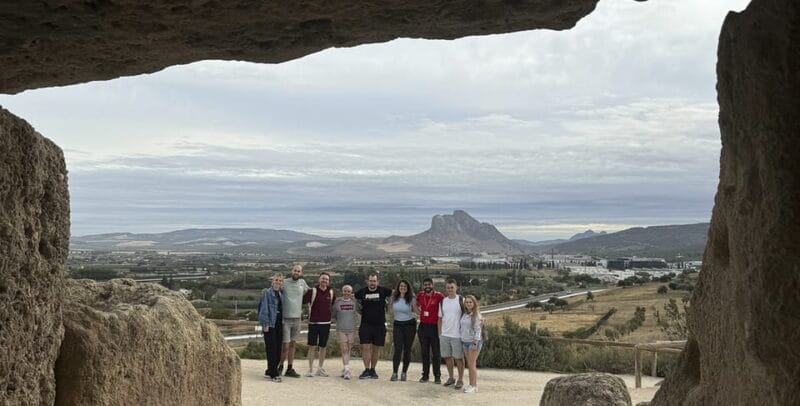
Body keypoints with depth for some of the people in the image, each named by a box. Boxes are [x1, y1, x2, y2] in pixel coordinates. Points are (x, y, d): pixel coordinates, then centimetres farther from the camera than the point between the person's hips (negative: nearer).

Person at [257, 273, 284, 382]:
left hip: (279, 324, 7)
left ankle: (270, 370, 21)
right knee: (272, 349, -7)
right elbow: (264, 308, -11)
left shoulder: (280, 294, 15)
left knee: (278, 349, 8)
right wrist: (265, 324, -16)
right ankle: (273, 374, -4)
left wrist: (282, 322, 13)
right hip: (270, 324, -7)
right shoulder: (267, 292, -6)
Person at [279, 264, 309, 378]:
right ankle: (280, 366, 15)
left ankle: (289, 369, 19)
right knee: (286, 346, -6)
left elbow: (308, 293, 21)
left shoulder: (302, 283, 4)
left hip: (297, 318, 4)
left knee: (292, 344, 11)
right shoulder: (284, 283, -7)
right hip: (285, 318, -4)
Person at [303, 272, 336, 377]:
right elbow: (302, 301, -5)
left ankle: (321, 369, 18)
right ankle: (310, 369, 3)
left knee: (323, 346, 9)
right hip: (313, 322, -3)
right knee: (312, 346, -3)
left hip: (326, 323, 3)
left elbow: (334, 304, 20)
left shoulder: (331, 292, 6)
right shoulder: (312, 291, -5)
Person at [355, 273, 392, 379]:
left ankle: (373, 370, 18)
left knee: (376, 349, 7)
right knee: (365, 347, -8)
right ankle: (367, 370, -2)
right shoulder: (362, 292, 3)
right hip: (365, 325, 0)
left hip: (380, 325, 0)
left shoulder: (383, 291, 0)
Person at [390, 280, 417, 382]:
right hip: (397, 325, 1)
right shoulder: (394, 298, 5)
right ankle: (394, 373, -5)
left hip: (410, 324, -1)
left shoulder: (411, 299, -3)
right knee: (398, 349, -9)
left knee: (407, 349, 3)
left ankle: (404, 373, 13)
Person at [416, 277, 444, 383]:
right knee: (424, 352, 10)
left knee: (436, 353, 2)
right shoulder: (420, 295, 6)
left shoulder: (439, 296, -9)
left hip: (435, 327, -4)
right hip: (423, 326, 4)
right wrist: (418, 311, 13)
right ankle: (425, 375, 17)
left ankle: (437, 376, 8)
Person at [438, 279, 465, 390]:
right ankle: (451, 378, 25)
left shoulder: (461, 300, -4)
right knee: (447, 357, 11)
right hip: (444, 335, 5)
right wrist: (440, 333, 10)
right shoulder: (443, 301, 9)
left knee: (459, 358, 1)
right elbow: (440, 318, 15)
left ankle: (460, 380, 12)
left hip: (457, 335, -5)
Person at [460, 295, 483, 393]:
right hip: (465, 341, 7)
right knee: (469, 364, 9)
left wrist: (475, 343, -17)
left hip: (474, 342, -7)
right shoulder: (464, 314, 11)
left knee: (472, 364, -8)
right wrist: (462, 341, 13)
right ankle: (471, 384, 14)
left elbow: (478, 330, -13)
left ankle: (474, 386, -5)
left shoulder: (476, 315, -9)